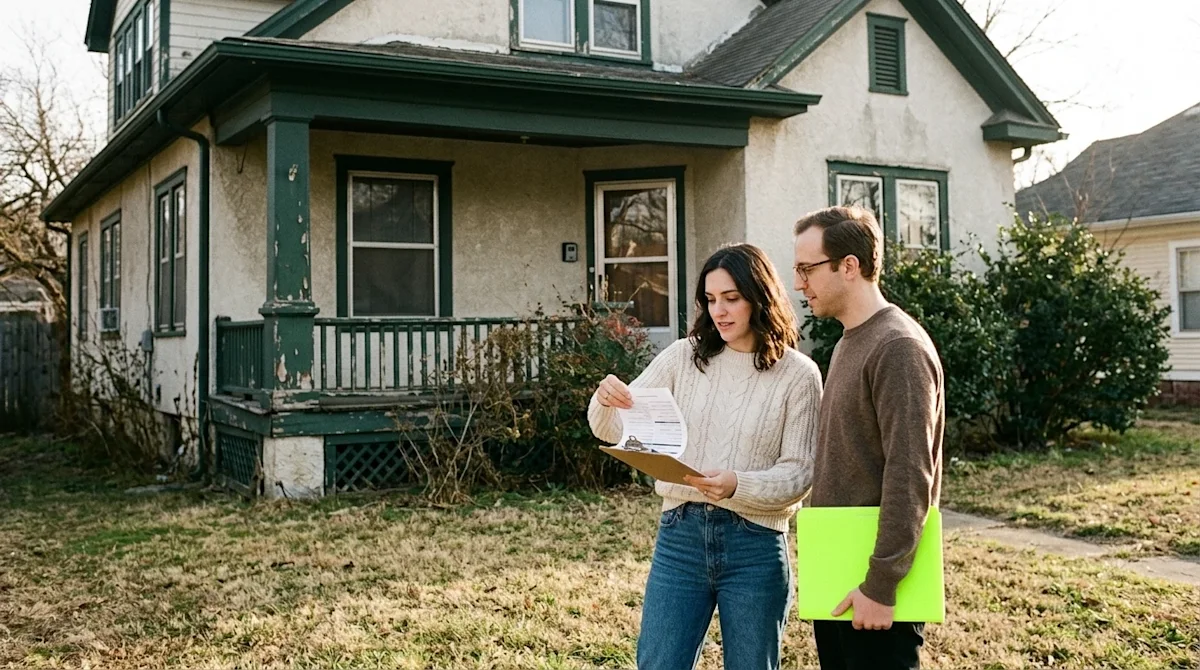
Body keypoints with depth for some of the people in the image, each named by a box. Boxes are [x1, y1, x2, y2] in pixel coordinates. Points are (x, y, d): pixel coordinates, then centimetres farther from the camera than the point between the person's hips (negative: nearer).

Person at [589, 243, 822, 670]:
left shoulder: (798, 375, -5)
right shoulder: (684, 357, 3)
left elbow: (798, 474, -6)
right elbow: (614, 431, 2)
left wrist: (738, 487, -24)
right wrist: (605, 403, -21)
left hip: (754, 545, -2)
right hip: (681, 535, 2)